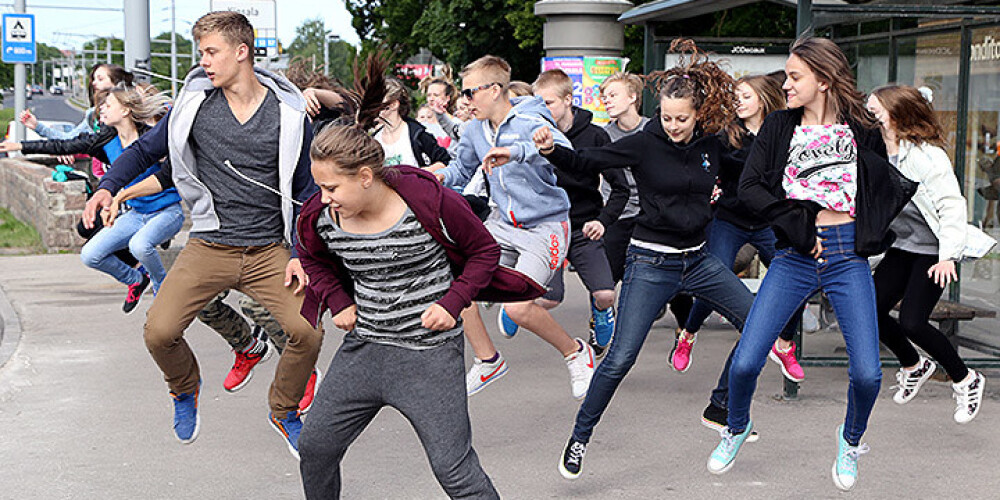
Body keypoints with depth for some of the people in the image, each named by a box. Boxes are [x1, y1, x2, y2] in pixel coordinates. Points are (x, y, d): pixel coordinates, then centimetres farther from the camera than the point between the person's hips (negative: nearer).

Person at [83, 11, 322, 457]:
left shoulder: (289, 114, -2)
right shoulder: (195, 104, 1)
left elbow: (305, 190, 5)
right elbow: (146, 149, 14)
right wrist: (108, 186, -3)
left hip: (268, 250, -1)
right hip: (208, 247, 1)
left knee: (307, 333, -16)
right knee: (159, 332, -14)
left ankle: (284, 411, 15)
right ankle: (185, 387, 23)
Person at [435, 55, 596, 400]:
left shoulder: (530, 122, -19)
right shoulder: (475, 130, 4)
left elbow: (563, 149, -40)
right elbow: (463, 169, 22)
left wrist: (514, 151, -55)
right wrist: (440, 176, -1)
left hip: (545, 226, -7)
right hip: (503, 223, 7)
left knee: (517, 308, -20)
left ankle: (576, 352, 8)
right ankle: (488, 361, 10)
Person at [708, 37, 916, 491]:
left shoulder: (862, 130, 3)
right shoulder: (779, 126, 4)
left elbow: (888, 191, 13)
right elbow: (749, 186, -6)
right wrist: (801, 227, -12)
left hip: (848, 258, 0)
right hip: (794, 258, 1)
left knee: (866, 373, -8)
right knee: (745, 362, -7)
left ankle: (851, 439, 26)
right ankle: (737, 428, 26)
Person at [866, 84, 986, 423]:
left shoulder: (927, 156, -20)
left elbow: (952, 206, -20)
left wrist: (947, 256, -26)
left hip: (933, 251, -7)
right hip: (902, 247, 7)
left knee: (912, 322, -17)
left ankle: (966, 380, 7)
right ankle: (914, 366, 26)